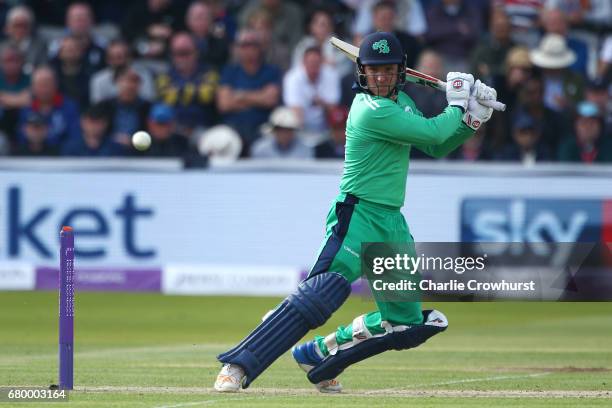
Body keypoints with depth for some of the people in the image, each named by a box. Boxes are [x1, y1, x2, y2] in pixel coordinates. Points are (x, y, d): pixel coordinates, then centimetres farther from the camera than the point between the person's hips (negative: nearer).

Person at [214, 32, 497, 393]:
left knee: (408, 324, 9)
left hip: (393, 224, 9)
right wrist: (458, 105, 2)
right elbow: (434, 133, -15)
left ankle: (320, 353, 19)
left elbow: (437, 147, 22)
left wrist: (472, 121, 8)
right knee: (318, 296, -26)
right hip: (358, 216, -9)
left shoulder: (401, 102, 13)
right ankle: (237, 366, -29)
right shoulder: (372, 111, -15)